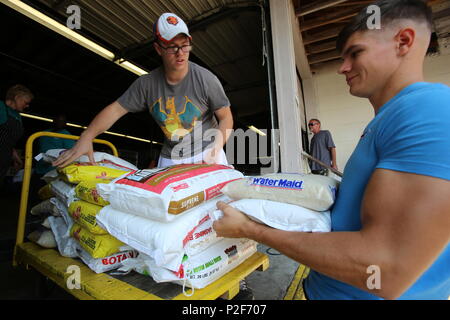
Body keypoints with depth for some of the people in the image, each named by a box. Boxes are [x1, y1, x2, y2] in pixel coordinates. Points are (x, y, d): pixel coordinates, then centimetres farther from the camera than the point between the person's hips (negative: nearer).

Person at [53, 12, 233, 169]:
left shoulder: (205, 79, -10)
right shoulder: (147, 83, -2)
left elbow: (226, 118, -5)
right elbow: (116, 109, 0)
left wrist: (215, 151, -18)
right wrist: (86, 137, -12)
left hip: (206, 154, -1)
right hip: (169, 159, 2)